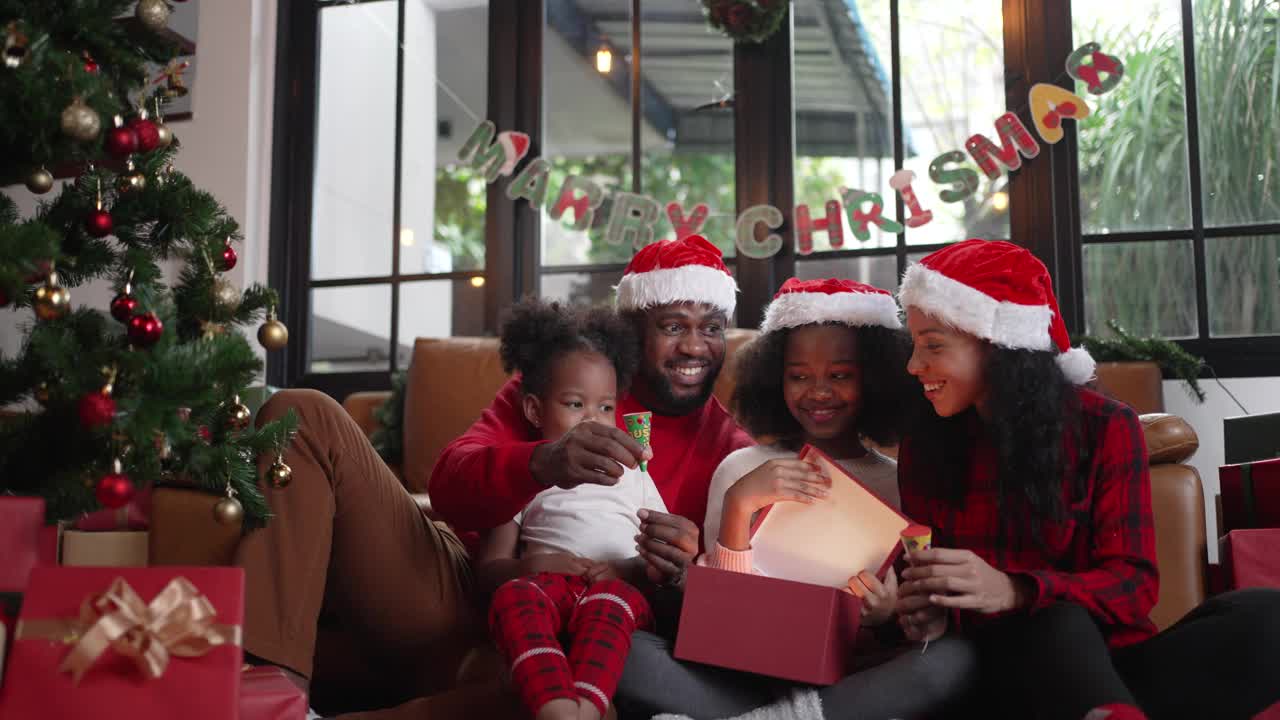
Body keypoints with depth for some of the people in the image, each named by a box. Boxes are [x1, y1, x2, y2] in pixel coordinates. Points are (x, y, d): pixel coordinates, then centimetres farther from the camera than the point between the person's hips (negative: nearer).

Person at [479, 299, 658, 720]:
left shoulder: (631, 475, 28)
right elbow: (489, 568, 13)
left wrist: (629, 569, -7)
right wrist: (532, 563, -11)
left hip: (617, 589, 0)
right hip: (546, 585, 0)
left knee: (610, 600, -38)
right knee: (512, 594, -37)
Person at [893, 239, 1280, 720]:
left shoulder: (1106, 428, -3)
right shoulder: (923, 446, 5)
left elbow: (1134, 582, -11)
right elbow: (929, 583, 8)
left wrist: (1014, 592, -30)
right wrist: (928, 612, -18)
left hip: (1108, 661, 0)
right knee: (1057, 622, -37)